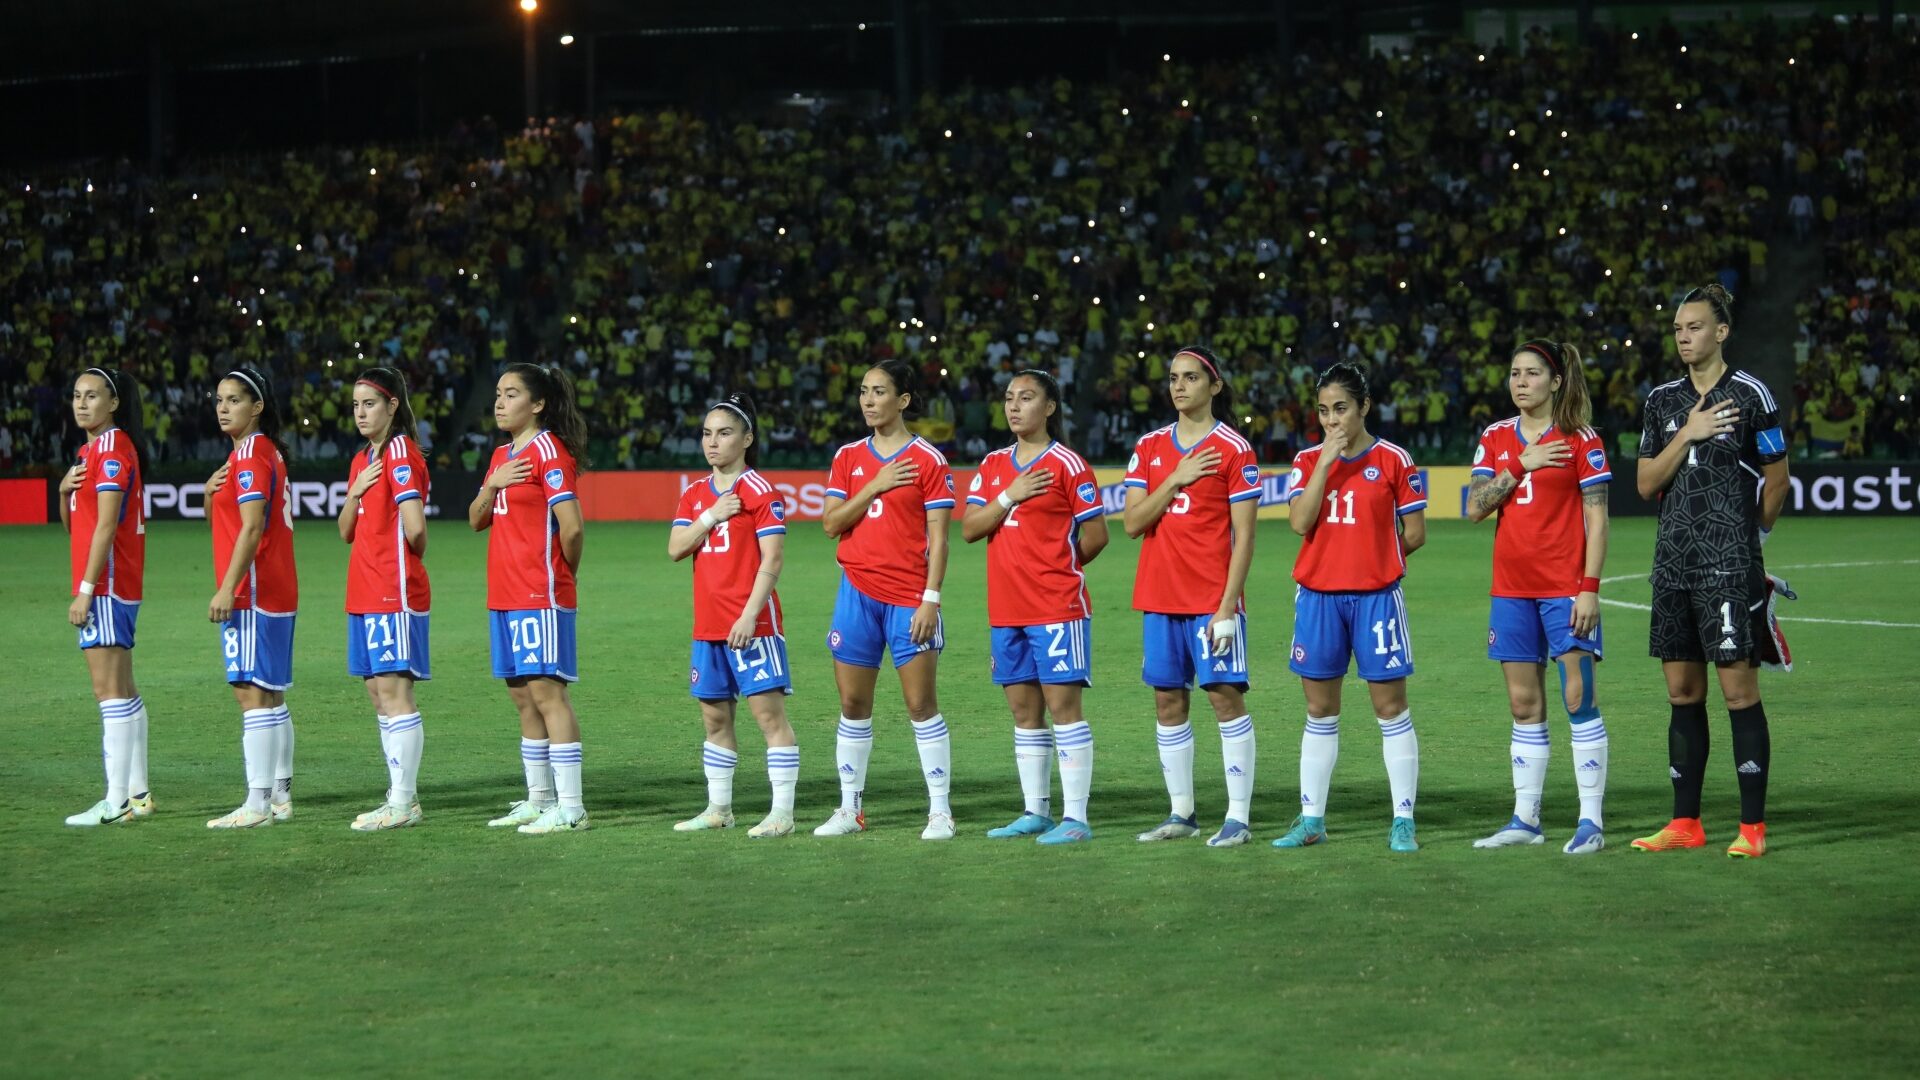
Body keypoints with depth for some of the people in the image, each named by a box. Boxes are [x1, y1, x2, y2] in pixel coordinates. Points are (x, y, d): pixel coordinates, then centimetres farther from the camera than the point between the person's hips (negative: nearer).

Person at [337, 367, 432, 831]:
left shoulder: (401, 452, -11)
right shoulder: (363, 459, 17)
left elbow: (414, 527, -20)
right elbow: (346, 531, 14)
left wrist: (409, 555, 0)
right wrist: (355, 491, -3)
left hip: (395, 592, -10)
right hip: (365, 592, 10)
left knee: (393, 688, -10)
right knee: (378, 691, 10)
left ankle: (404, 802, -9)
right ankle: (399, 795, 15)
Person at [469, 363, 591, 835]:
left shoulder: (549, 450, -11)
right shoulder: (502, 455, 17)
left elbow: (572, 527, -17)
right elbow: (476, 520, 15)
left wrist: (561, 572, -1)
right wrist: (492, 484, -4)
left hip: (541, 595, -9)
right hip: (505, 595, 9)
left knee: (547, 690, -10)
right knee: (522, 694, 12)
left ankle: (570, 808, -11)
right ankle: (539, 800, 20)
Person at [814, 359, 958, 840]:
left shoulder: (927, 459, -3)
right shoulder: (848, 458, 11)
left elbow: (938, 537, -5)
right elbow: (831, 524, 2)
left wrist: (930, 599, -13)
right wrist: (873, 488, -10)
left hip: (909, 598, -4)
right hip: (857, 591, 4)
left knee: (921, 704, -5)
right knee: (852, 703, 6)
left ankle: (940, 811, 1)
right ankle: (850, 809, 13)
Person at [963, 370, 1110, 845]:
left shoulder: (1067, 464, -5)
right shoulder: (993, 466, 13)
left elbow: (1096, 535, -4)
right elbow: (969, 528, 4)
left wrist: (1060, 566, 6)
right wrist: (1009, 497, -9)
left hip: (1056, 607, -6)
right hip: (1005, 607, 6)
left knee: (1062, 702, -8)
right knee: (1024, 710, 10)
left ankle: (1075, 817, -8)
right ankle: (1036, 811, 17)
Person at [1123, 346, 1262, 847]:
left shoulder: (1233, 449, -4)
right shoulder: (1150, 448, 10)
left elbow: (1243, 537, -7)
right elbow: (1132, 522, 3)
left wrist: (1228, 606, -14)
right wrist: (1175, 481, -10)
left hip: (1212, 597, -5)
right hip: (1159, 596, 5)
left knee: (1225, 694, -8)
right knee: (1168, 701, 7)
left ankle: (1238, 816, -6)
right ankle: (1181, 812, 15)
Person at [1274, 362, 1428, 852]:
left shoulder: (1393, 460, -1)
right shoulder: (1308, 461, 7)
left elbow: (1414, 534, 1)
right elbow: (1300, 522, -8)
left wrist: (1373, 555, 6)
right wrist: (1327, 461, -11)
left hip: (1376, 596, -3)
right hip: (1317, 596, 3)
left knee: (1390, 707, -1)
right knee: (1320, 712, 9)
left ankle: (1403, 821, 3)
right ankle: (1311, 820, 14)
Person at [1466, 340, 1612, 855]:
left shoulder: (1580, 441, -3)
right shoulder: (1496, 439, 10)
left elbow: (1596, 521, -6)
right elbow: (1474, 507, 2)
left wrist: (1590, 587, -13)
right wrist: (1519, 467, -9)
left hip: (1565, 588, -5)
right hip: (1512, 588, 5)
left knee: (1579, 700, -7)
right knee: (1524, 705, 9)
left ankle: (1591, 821, -4)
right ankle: (1526, 818, 14)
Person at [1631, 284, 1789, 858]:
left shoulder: (1749, 394, -4)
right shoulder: (1663, 400, 12)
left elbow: (1777, 478, 3)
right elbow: (1645, 482, 7)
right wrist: (1688, 434, -5)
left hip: (1730, 567, -6)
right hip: (1673, 564, 6)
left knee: (1739, 689, -6)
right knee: (1682, 692, 9)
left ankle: (1753, 826, -1)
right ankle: (1685, 823, 15)